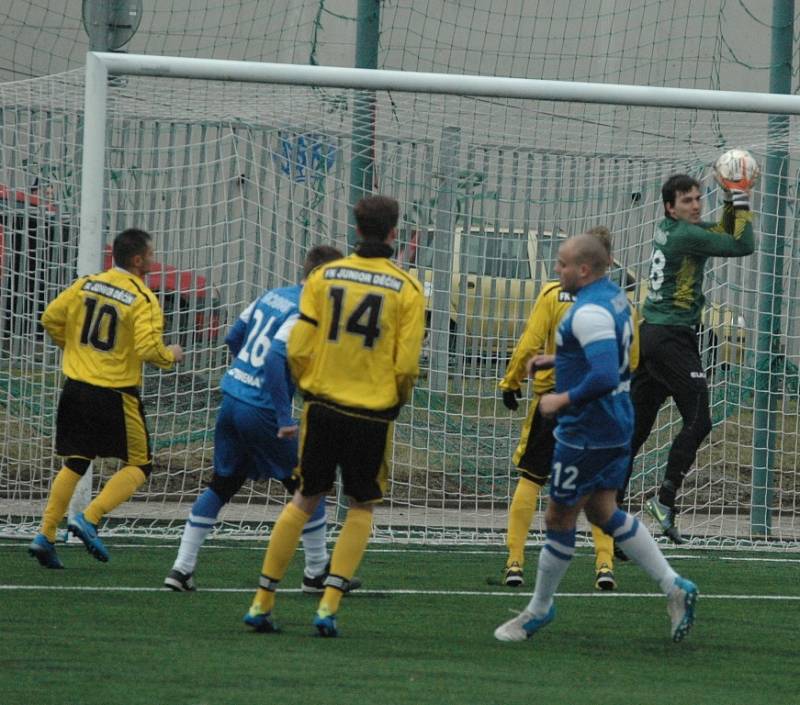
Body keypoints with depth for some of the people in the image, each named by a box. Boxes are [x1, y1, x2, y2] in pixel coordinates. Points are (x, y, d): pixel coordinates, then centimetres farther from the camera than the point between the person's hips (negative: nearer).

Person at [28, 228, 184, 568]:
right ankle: (89, 518, -9)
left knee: (74, 463, 15)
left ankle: (45, 536, 6)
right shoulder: (143, 300, -12)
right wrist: (170, 355, 0)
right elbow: (148, 348, -21)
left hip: (76, 387, 6)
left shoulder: (85, 285, 4)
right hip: (115, 396, -6)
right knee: (139, 465, 8)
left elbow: (51, 318, 5)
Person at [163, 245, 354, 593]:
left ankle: (181, 569, 11)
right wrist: (284, 418, -24)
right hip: (261, 412, -8)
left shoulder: (271, 296, 11)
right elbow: (275, 357, -25)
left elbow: (233, 337, 19)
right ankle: (316, 574, 15)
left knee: (221, 484, 16)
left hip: (231, 398, 8)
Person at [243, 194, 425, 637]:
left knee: (304, 500, 14)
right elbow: (407, 364, -7)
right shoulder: (406, 289, -4)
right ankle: (329, 605, -1)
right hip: (372, 415, -2)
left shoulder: (324, 277, 1)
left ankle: (262, 601, 13)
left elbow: (298, 349, -1)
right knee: (362, 508, 11)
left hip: (323, 406, 2)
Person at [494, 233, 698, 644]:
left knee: (559, 519, 4)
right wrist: (558, 360, 20)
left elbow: (605, 377, -33)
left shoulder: (590, 313, -23)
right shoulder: (614, 297, 8)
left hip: (587, 434, -10)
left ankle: (539, 609, 18)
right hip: (617, 426, 10)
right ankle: (674, 587, 12)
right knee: (603, 513, 17)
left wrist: (563, 400, -21)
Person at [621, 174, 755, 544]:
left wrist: (731, 205, 9)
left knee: (636, 423, 9)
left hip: (649, 334, 9)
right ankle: (665, 500, -13)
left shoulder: (667, 229, 14)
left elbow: (725, 234, 25)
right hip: (673, 338, -9)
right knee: (698, 421, -8)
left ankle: (611, 501, 9)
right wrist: (742, 204, -1)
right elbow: (744, 245, -10)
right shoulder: (687, 234, -13)